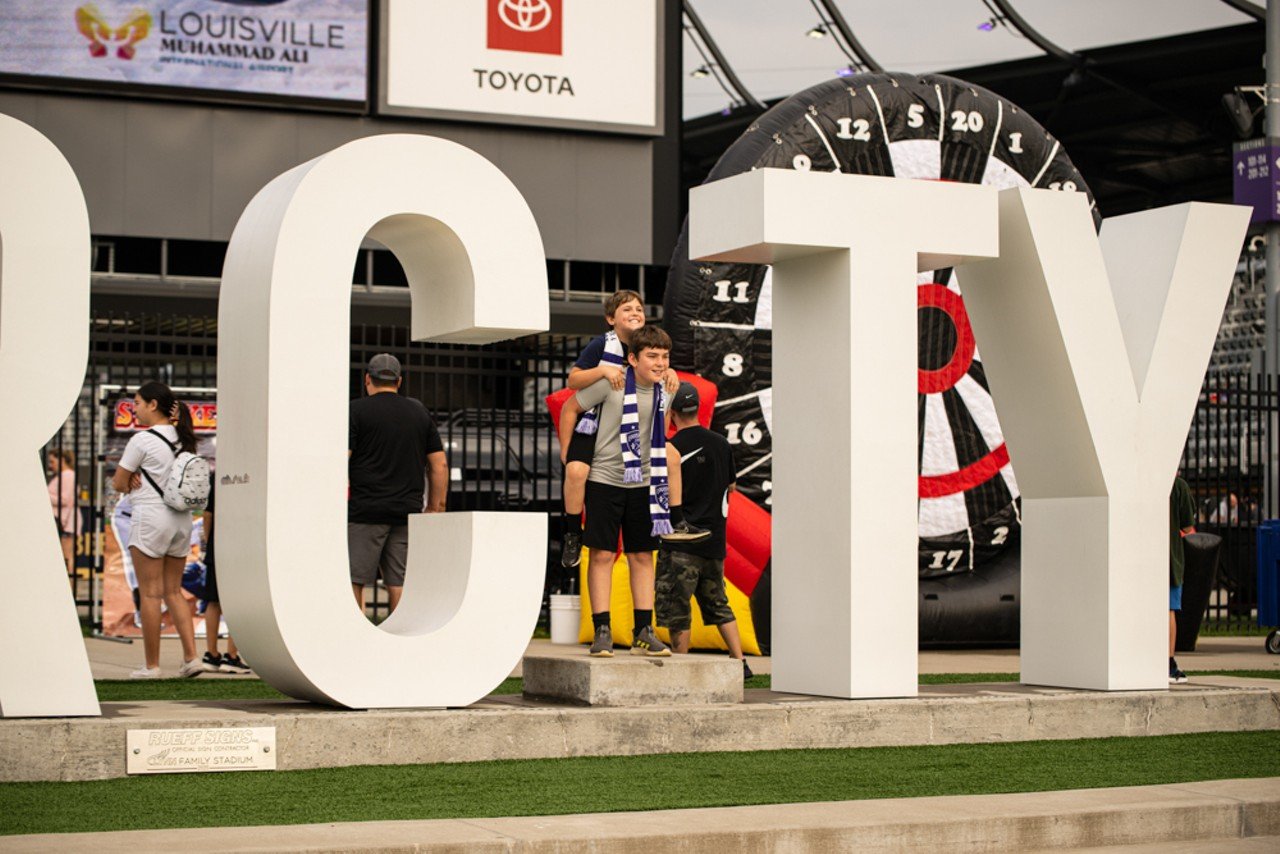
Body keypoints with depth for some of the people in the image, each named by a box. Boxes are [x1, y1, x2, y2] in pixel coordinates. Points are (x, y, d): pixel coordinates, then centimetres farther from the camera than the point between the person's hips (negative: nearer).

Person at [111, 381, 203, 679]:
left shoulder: (142, 440, -11)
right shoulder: (181, 439, 10)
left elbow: (119, 484, -5)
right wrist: (138, 478, 1)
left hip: (150, 517, -7)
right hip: (182, 519, 7)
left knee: (150, 594, -1)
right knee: (173, 591, 12)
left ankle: (151, 665, 3)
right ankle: (191, 657, 3)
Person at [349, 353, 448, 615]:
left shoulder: (356, 410, 0)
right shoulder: (419, 412, 13)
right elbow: (440, 465, 12)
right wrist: (435, 508, 17)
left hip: (364, 512, -4)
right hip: (408, 512, 4)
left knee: (354, 581, -3)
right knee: (401, 586, 4)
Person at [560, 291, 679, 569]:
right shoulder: (601, 345, -14)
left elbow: (658, 371, 16)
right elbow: (572, 380, -16)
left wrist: (670, 373, -8)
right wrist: (603, 370, -31)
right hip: (592, 424, -5)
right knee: (576, 470, -26)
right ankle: (572, 535, -10)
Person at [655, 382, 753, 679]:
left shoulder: (672, 449, -11)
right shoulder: (722, 444, 8)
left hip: (682, 543, -6)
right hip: (715, 540, 7)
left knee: (675, 608, 1)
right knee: (718, 604, 15)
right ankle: (740, 662, 9)